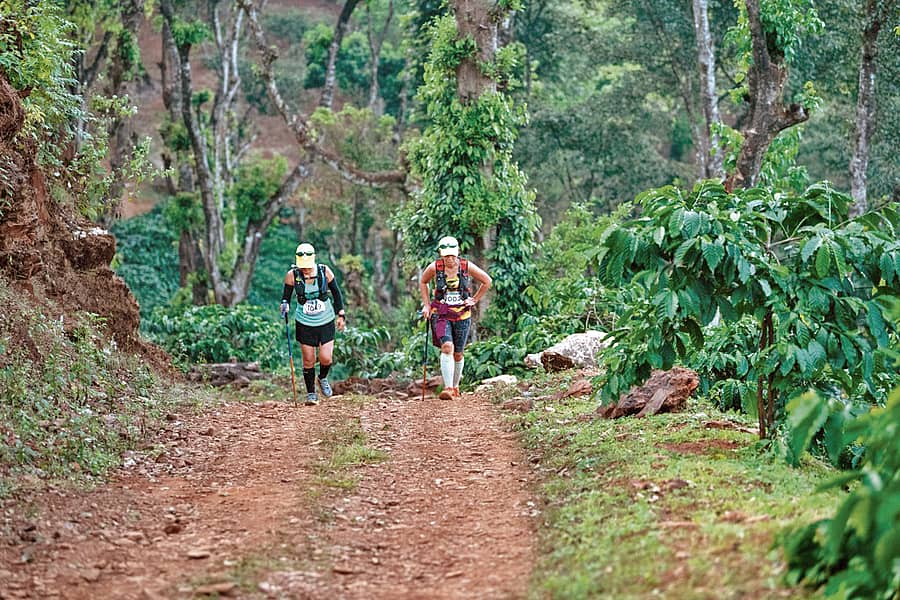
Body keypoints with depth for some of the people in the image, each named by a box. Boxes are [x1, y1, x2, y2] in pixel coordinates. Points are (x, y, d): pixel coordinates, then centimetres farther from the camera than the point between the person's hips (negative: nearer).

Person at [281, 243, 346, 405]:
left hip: (326, 322, 0)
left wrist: (341, 315, 3)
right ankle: (311, 394, 17)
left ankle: (323, 378, 27)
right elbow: (286, 296, -1)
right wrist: (285, 305, -23)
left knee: (326, 358, -6)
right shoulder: (292, 275, -13)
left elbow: (336, 292, 2)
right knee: (308, 360, 1)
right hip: (304, 323, 0)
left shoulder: (325, 272, -12)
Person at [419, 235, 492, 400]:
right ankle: (447, 388, -27)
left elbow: (487, 281, 9)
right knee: (447, 347, -22)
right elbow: (423, 282, 15)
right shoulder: (434, 267, -6)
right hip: (441, 315, -1)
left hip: (462, 315, 1)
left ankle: (455, 386, 32)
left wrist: (474, 300, 6)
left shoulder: (467, 267, -6)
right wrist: (426, 305, 9)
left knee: (457, 354, 9)